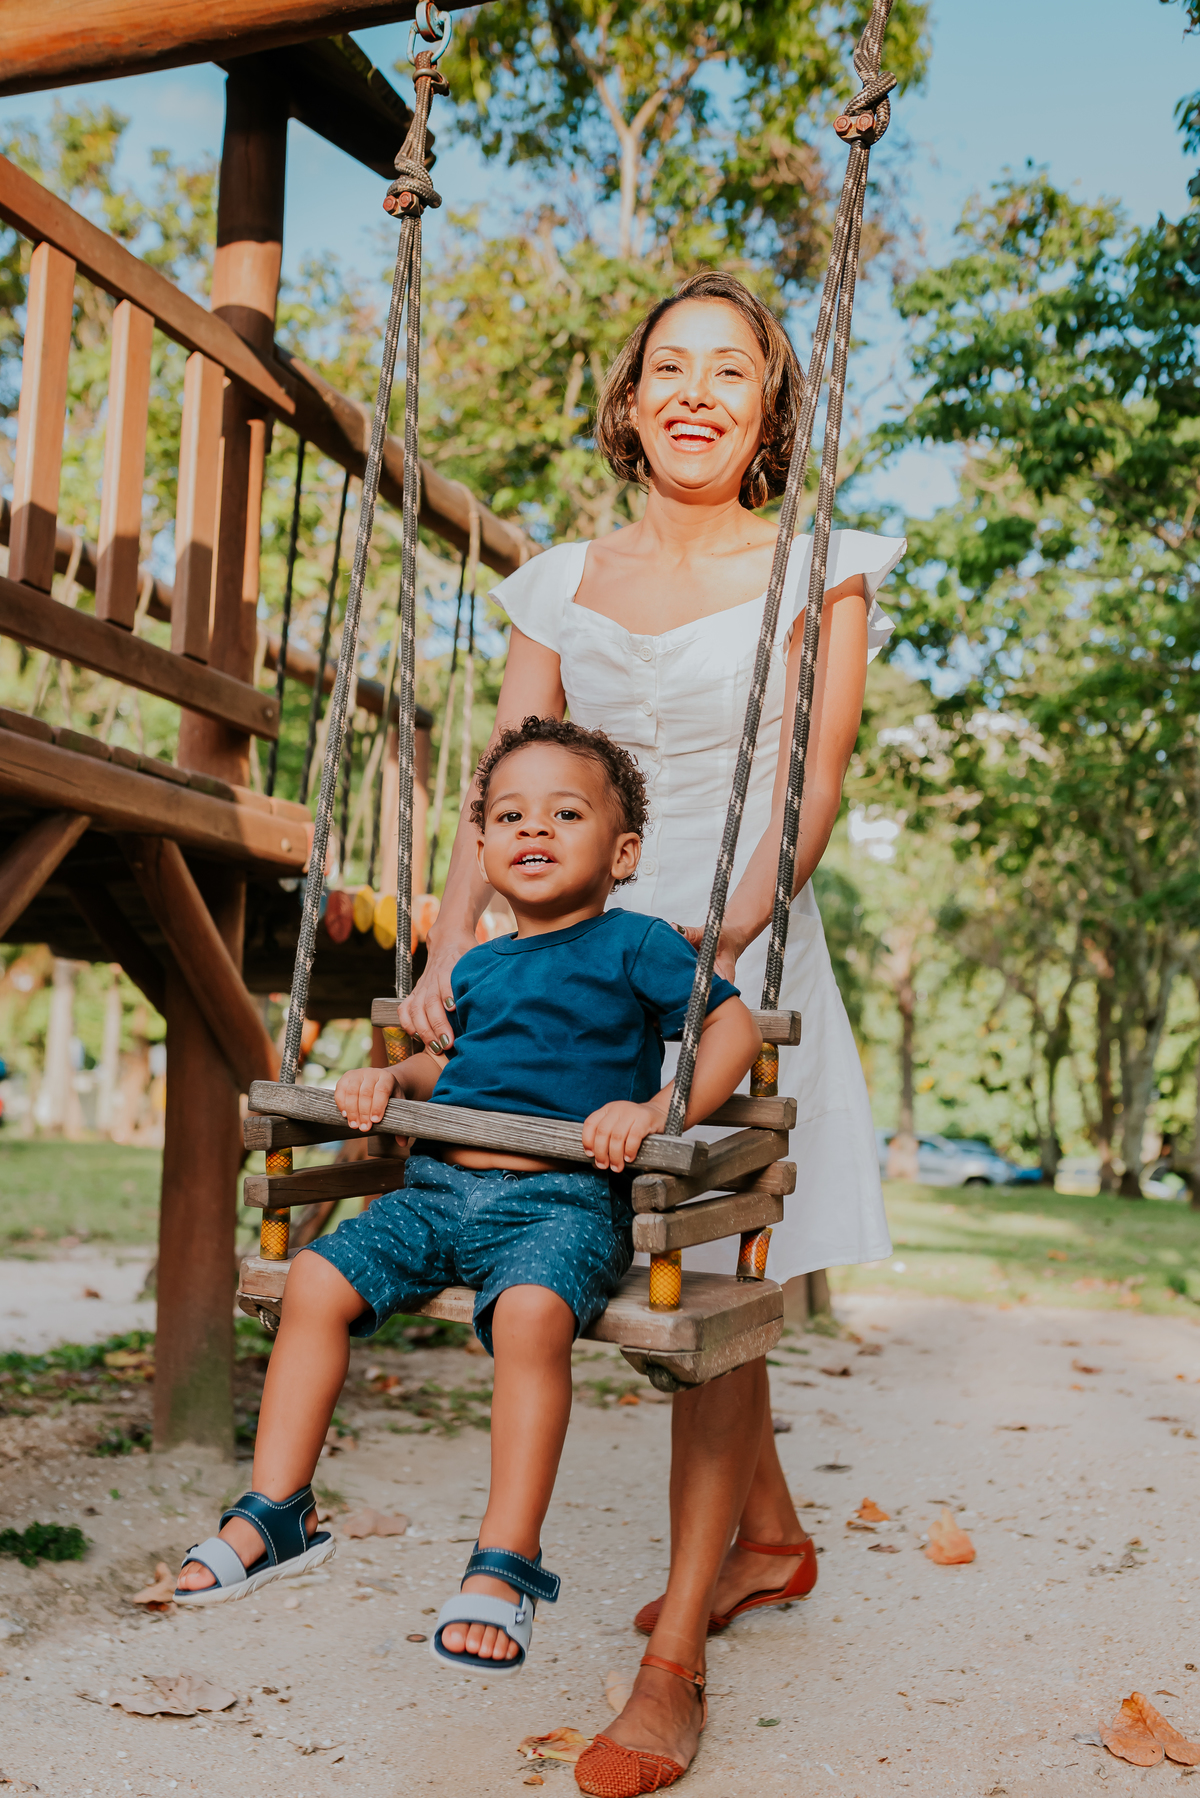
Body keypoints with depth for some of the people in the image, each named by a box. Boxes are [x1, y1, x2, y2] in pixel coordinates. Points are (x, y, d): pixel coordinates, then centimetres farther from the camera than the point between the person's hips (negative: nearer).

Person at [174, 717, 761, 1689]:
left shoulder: (635, 945, 2)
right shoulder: (478, 967, 21)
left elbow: (735, 1025, -5)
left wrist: (657, 1109, -19)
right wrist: (392, 1078, 11)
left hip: (564, 1198, -6)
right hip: (441, 1186, 6)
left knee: (531, 1314, -35)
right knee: (316, 1282, -9)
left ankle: (506, 1562, -22)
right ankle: (277, 1513, 3)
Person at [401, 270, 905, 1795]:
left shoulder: (816, 570, 1)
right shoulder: (565, 586, 11)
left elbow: (810, 787, -10)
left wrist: (716, 943, -26)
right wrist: (449, 944, -11)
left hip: (741, 944, -4)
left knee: (714, 1271, -7)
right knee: (664, 1266, 13)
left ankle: (673, 1659, 1)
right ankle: (770, 1534, 35)